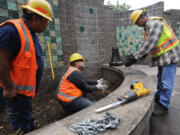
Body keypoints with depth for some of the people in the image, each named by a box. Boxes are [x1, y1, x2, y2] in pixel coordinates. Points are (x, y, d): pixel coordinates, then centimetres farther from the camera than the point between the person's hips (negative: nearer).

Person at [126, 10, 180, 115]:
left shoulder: (154, 23, -19)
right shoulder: (149, 26, 13)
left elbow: (150, 43, -29)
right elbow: (147, 43, 11)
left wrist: (136, 57, -29)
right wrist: (141, 54, -4)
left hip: (169, 55, -10)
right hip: (163, 56, 10)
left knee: (166, 82, -6)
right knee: (160, 79, 18)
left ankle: (164, 106, 5)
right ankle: (158, 99, 33)